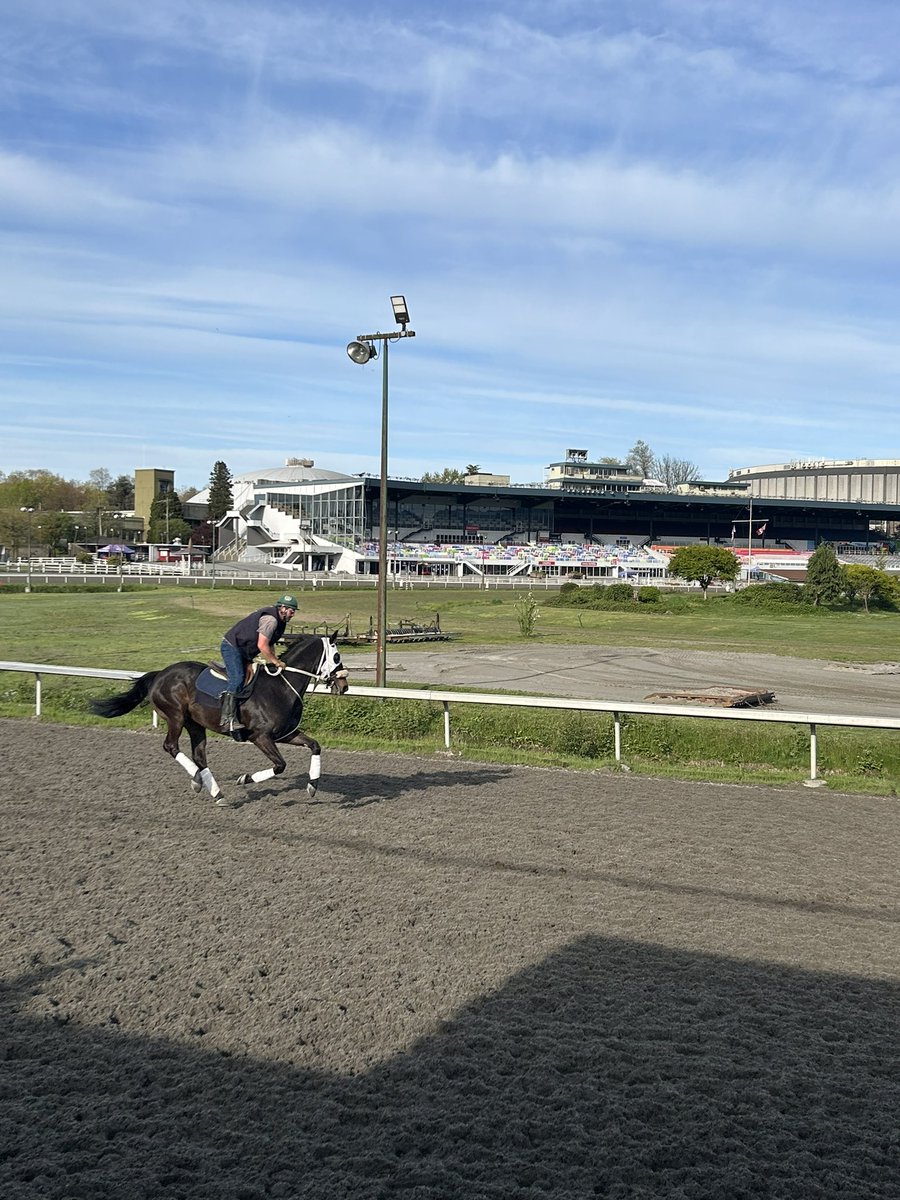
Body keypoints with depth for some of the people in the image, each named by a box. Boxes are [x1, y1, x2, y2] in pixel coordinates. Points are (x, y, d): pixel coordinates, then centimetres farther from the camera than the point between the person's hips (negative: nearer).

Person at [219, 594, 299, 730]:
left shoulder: (279, 621, 12)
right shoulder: (270, 619, -22)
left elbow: (269, 644, 18)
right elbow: (262, 645, -26)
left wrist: (276, 660, 3)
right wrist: (276, 662, -17)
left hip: (243, 651, 11)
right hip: (232, 647, -11)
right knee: (238, 678, -22)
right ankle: (228, 718, -29)